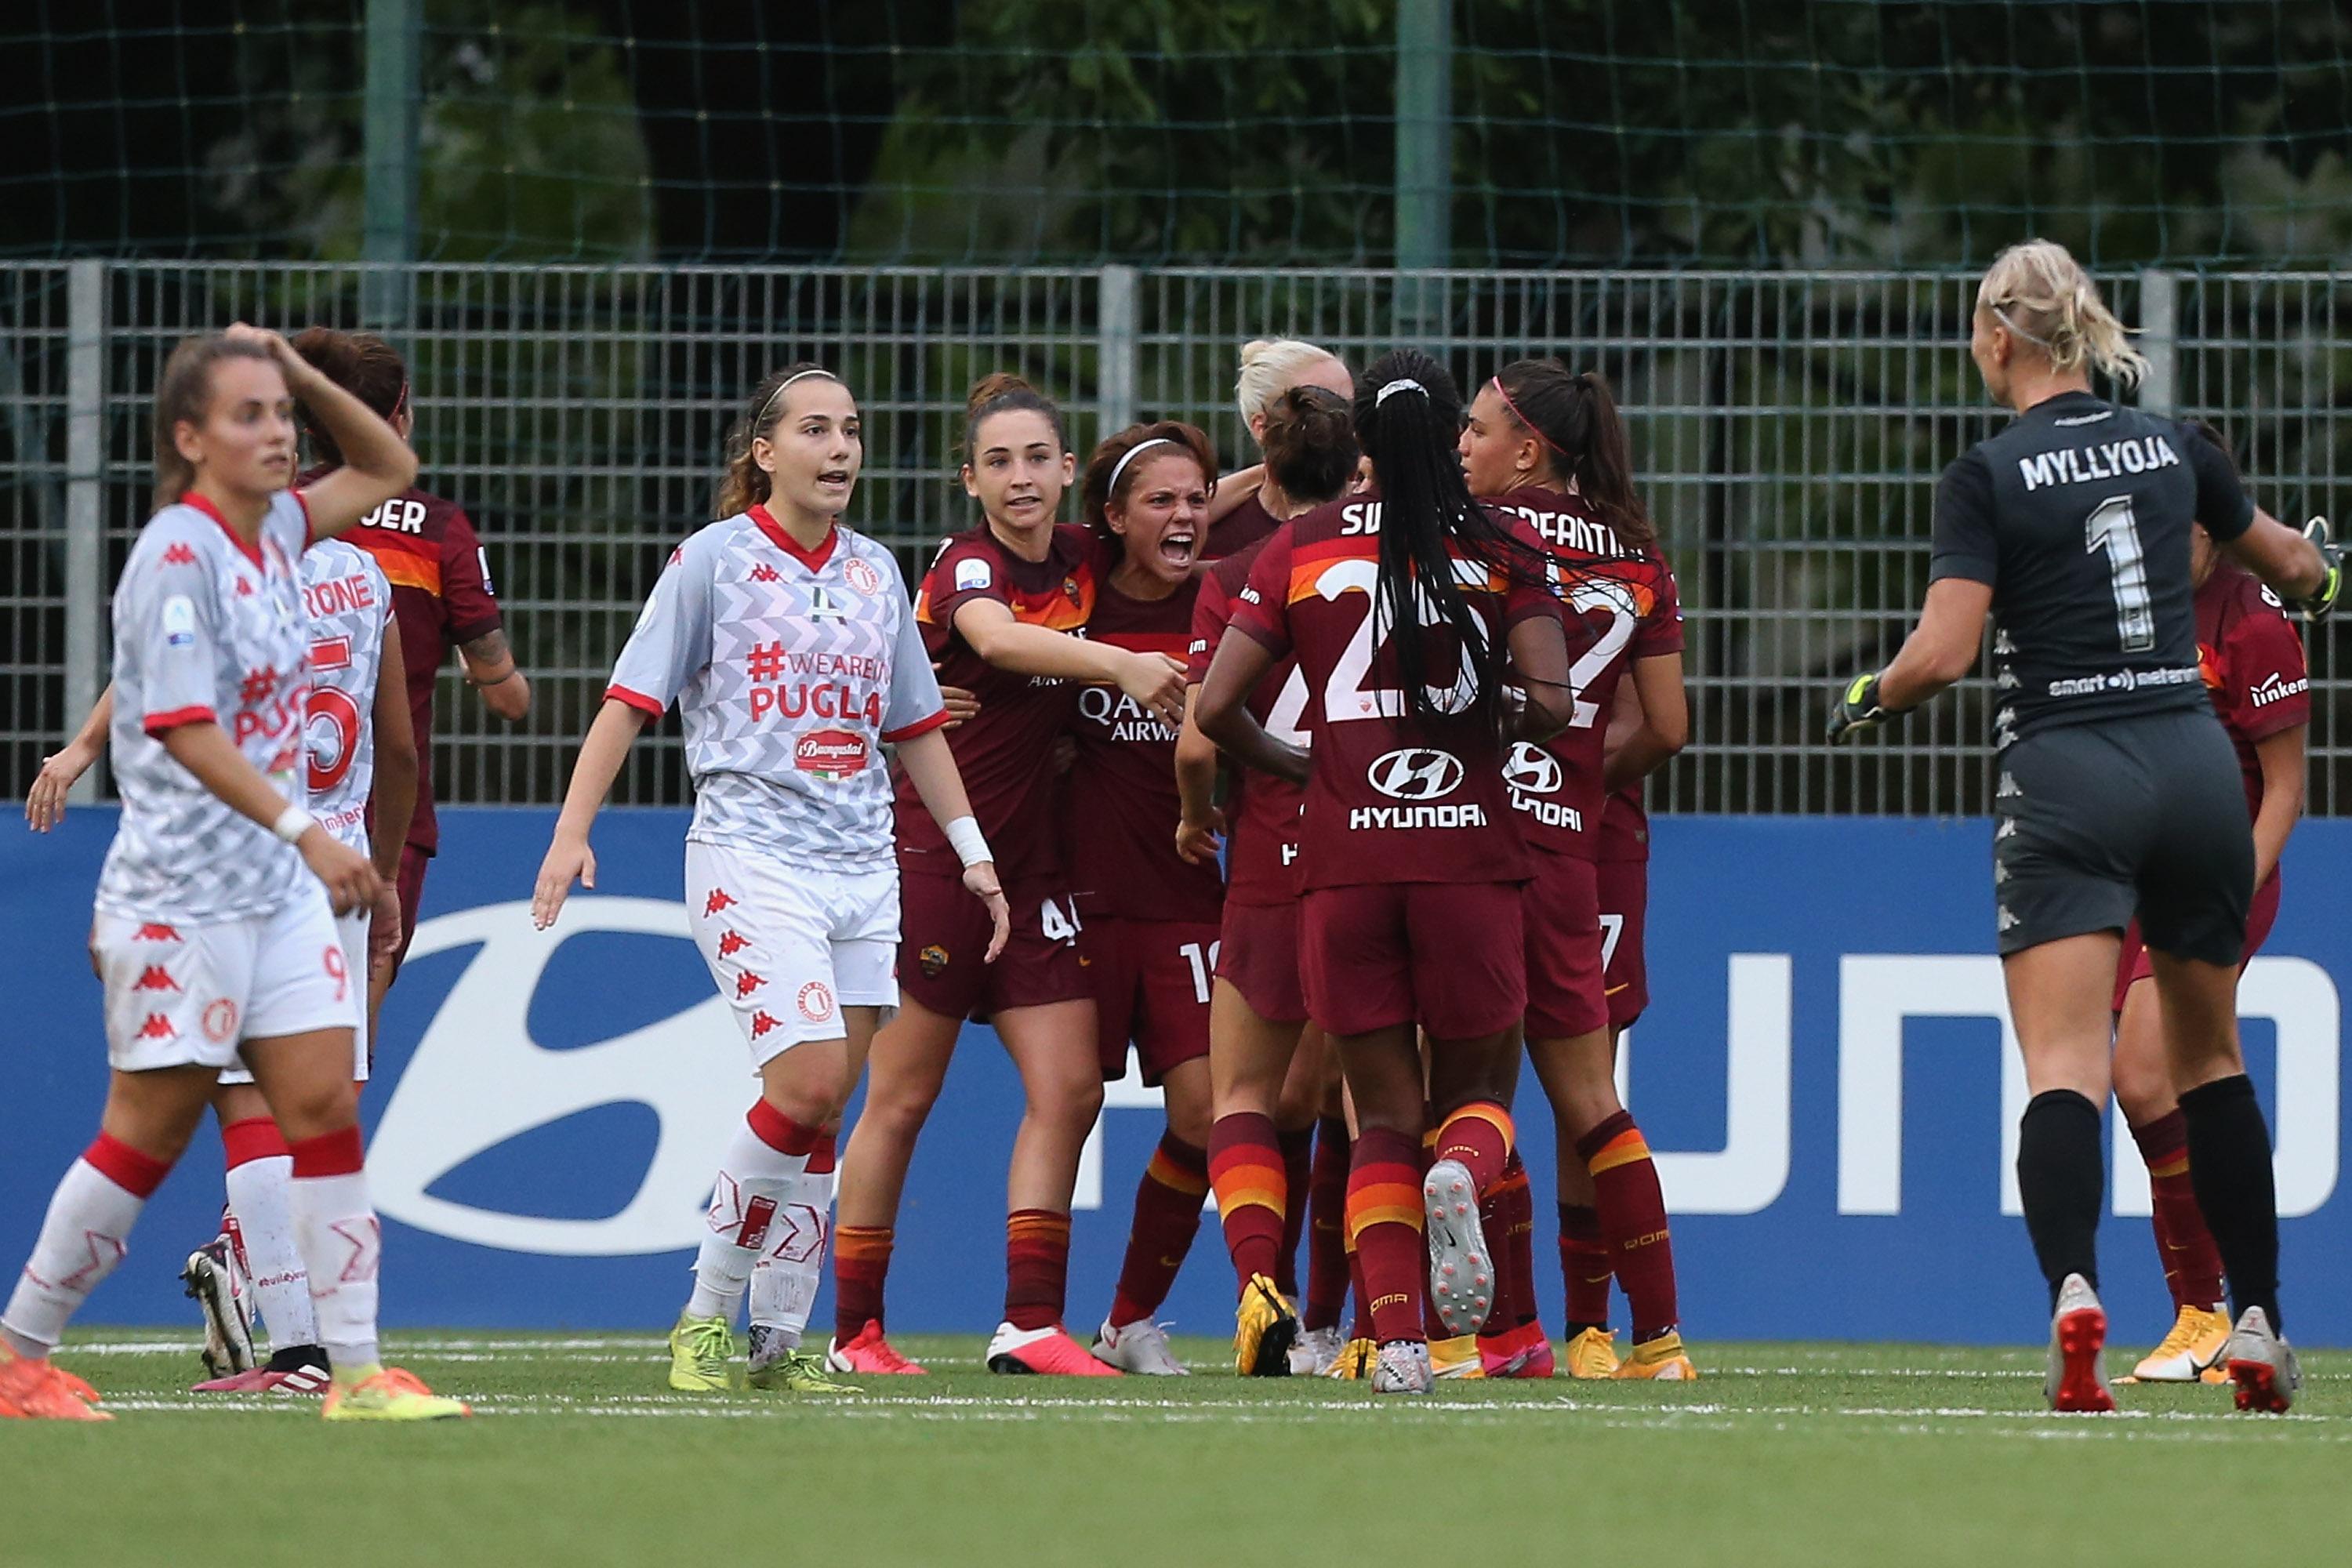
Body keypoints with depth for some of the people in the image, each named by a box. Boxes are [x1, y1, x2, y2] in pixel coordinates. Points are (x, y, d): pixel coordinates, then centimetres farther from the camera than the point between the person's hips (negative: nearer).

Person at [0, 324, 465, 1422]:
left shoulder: (271, 534, 8)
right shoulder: (178, 556, -15)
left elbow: (388, 470, 24)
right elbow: (187, 732, -22)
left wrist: (305, 374, 7)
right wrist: (303, 830, -30)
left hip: (282, 892, 7)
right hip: (182, 899, -7)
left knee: (324, 1107, -1)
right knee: (149, 1133, -2)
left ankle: (356, 1371, -1)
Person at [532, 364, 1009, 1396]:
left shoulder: (876, 573, 13)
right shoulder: (716, 558, -2)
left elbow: (916, 728, 22)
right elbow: (630, 700, -3)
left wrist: (973, 853, 19)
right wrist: (572, 831, -11)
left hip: (861, 865, 6)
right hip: (750, 855, -6)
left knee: (823, 1114, 3)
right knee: (806, 1084, -18)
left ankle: (784, 1339, 9)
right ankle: (706, 1315, -6)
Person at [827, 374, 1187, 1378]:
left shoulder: (1084, 562, 5)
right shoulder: (966, 564, -14)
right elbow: (997, 636, -37)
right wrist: (1120, 666, -51)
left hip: (1033, 859, 6)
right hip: (935, 849, -6)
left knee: (1068, 1089, -3)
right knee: (902, 1100, 0)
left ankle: (1030, 1323, -2)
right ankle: (853, 1330, 7)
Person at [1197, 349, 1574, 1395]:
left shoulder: (1300, 551, 5)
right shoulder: (1504, 550, 1)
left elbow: (1215, 707, 0)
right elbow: (1550, 703, -8)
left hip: (1347, 864, 1)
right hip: (1469, 856, -1)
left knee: (1383, 1119, 8)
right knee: (1469, 1094, 15)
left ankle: (1397, 1337, -11)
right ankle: (1460, 1177, -22)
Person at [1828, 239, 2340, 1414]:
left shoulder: (1989, 478, -6)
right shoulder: (2169, 448, 9)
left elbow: (1941, 655, -14)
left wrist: (1868, 699, 7)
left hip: (2067, 778, -4)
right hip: (2195, 765, 4)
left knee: (2064, 1068, -11)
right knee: (2211, 1062, 17)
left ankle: (2074, 1298, -33)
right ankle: (2257, 1326, 19)